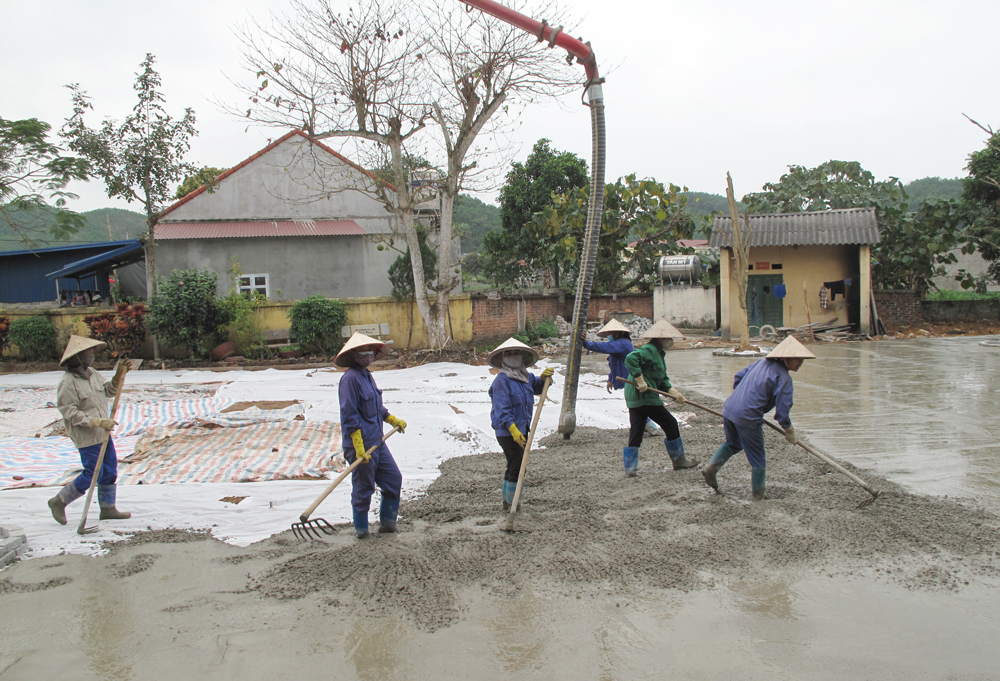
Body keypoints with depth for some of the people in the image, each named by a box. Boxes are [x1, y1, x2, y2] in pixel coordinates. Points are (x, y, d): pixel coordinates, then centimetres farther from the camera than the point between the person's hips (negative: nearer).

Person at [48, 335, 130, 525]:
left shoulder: (91, 373, 7)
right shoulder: (67, 383, -18)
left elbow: (107, 391, 17)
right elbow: (70, 412, -20)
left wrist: (119, 377, -1)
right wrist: (97, 422, -24)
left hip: (103, 433, 8)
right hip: (86, 437, -8)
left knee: (110, 471, 12)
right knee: (93, 474, -3)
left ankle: (108, 508, 23)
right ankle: (59, 502, 15)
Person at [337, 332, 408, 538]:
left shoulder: (367, 375, 13)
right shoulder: (350, 378, -16)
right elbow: (349, 415, -20)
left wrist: (393, 420, 27)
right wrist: (359, 447, -23)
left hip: (377, 442, 9)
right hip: (361, 444, -9)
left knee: (394, 478, 11)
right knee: (363, 487, 3)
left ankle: (387, 522, 24)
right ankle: (361, 529, 19)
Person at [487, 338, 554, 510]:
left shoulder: (526, 376, 9)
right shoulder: (502, 380, -15)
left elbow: (537, 387, 29)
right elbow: (502, 409, -21)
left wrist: (543, 378, 6)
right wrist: (513, 430, -28)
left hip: (522, 430, 9)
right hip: (507, 432, -9)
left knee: (514, 467, 20)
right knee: (517, 467, -6)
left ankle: (506, 499, 36)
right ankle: (512, 504, 7)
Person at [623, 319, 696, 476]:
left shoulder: (658, 353, 20)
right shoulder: (649, 350, -12)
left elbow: (663, 380, 16)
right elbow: (631, 359, -29)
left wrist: (674, 392, 0)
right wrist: (640, 379, -28)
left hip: (634, 398, 10)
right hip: (644, 397, -10)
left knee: (636, 431, 9)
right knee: (670, 424, 4)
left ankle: (630, 467, 11)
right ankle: (678, 460, 17)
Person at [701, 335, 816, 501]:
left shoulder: (762, 362, 12)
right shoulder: (784, 379, -10)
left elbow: (738, 376, 21)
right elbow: (782, 410, -12)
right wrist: (789, 431, 4)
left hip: (729, 408, 7)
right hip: (748, 418, -7)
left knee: (732, 443, 32)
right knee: (758, 458, 11)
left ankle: (711, 467, 17)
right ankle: (757, 495, 22)